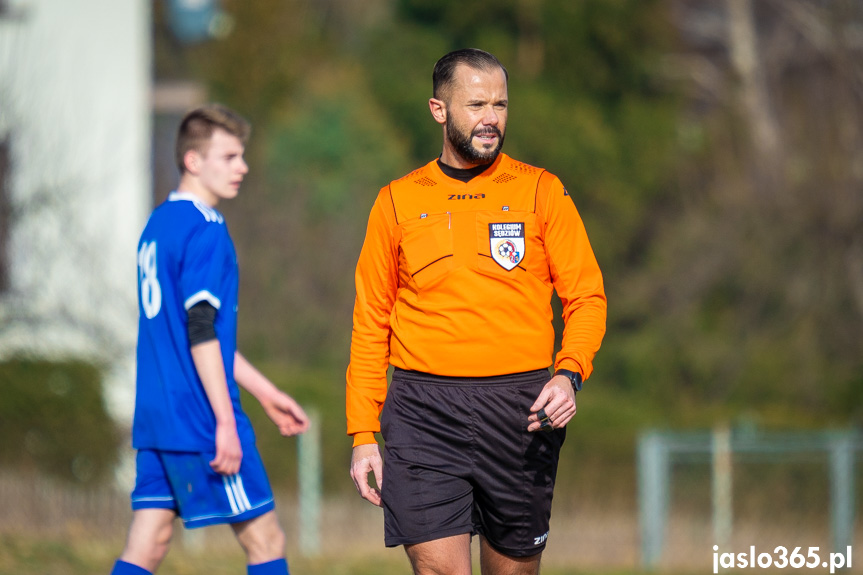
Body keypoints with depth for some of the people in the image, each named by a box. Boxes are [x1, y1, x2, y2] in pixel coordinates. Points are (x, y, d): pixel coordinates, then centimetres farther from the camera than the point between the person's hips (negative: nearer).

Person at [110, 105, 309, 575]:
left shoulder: (158, 224, 17)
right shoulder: (204, 231, -12)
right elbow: (201, 334, -19)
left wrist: (265, 394, 28)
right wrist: (226, 422, -19)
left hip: (156, 420, 9)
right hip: (198, 423, -9)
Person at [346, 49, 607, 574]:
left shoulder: (541, 191, 6)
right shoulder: (398, 201, 8)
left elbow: (587, 296, 5)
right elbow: (371, 323, 11)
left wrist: (570, 374, -15)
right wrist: (363, 435, 5)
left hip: (520, 411, 0)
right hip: (425, 412, 0)